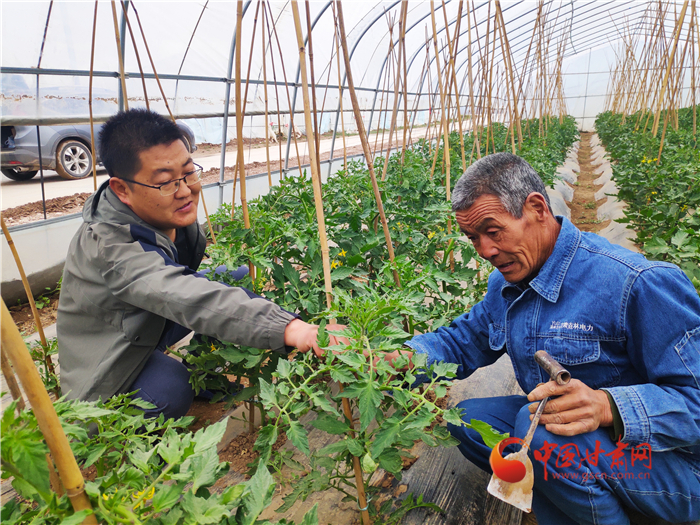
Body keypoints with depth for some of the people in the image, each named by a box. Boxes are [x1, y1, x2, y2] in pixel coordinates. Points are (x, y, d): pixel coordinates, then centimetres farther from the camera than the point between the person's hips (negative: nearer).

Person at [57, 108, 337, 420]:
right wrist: (285, 327, -62)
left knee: (239, 282, -6)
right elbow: (188, 300, -54)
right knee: (170, 388, -37)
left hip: (152, 329, 8)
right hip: (108, 366, -7)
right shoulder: (108, 247, -38)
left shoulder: (172, 215, -11)